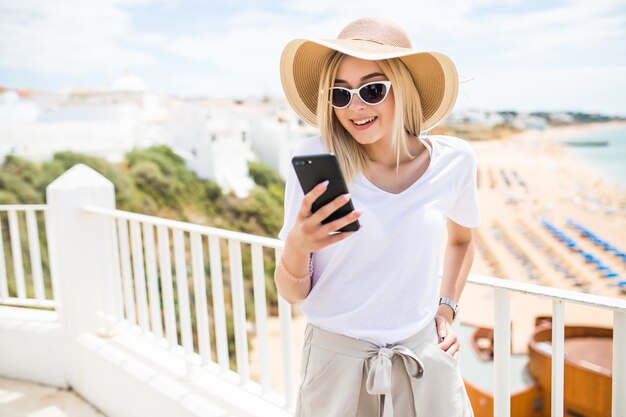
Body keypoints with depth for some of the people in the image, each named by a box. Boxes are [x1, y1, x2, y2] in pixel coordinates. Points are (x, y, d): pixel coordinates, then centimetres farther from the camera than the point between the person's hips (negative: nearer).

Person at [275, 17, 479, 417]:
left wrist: (447, 307, 5)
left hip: (425, 359, 2)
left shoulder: (454, 160, -8)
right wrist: (297, 247, -30)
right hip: (337, 360, -1)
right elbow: (293, 294, -11)